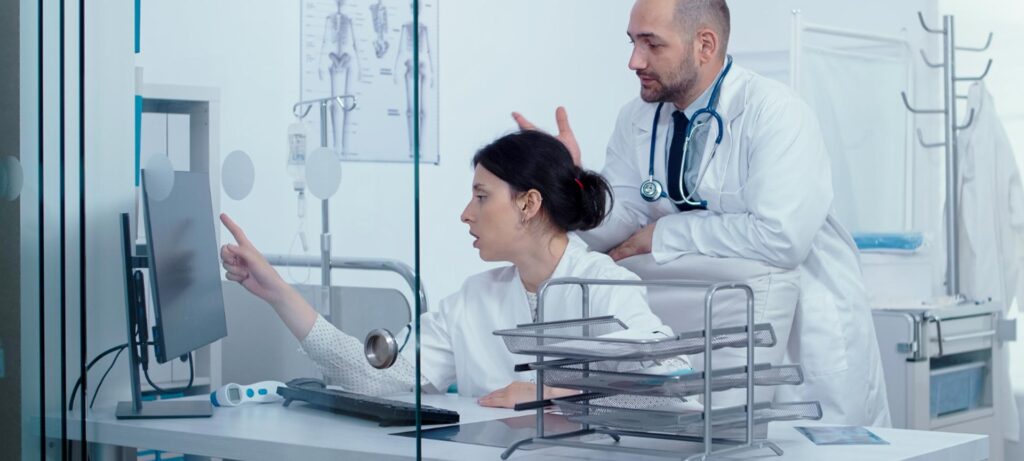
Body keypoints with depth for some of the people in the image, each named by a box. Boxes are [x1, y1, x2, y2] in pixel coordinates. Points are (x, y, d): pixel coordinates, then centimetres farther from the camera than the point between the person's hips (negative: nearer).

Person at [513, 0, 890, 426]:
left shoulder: (775, 113, -17)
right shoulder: (638, 119, 2)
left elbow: (781, 236, -28)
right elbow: (619, 230, 0)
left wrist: (664, 234, -19)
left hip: (806, 333, -5)